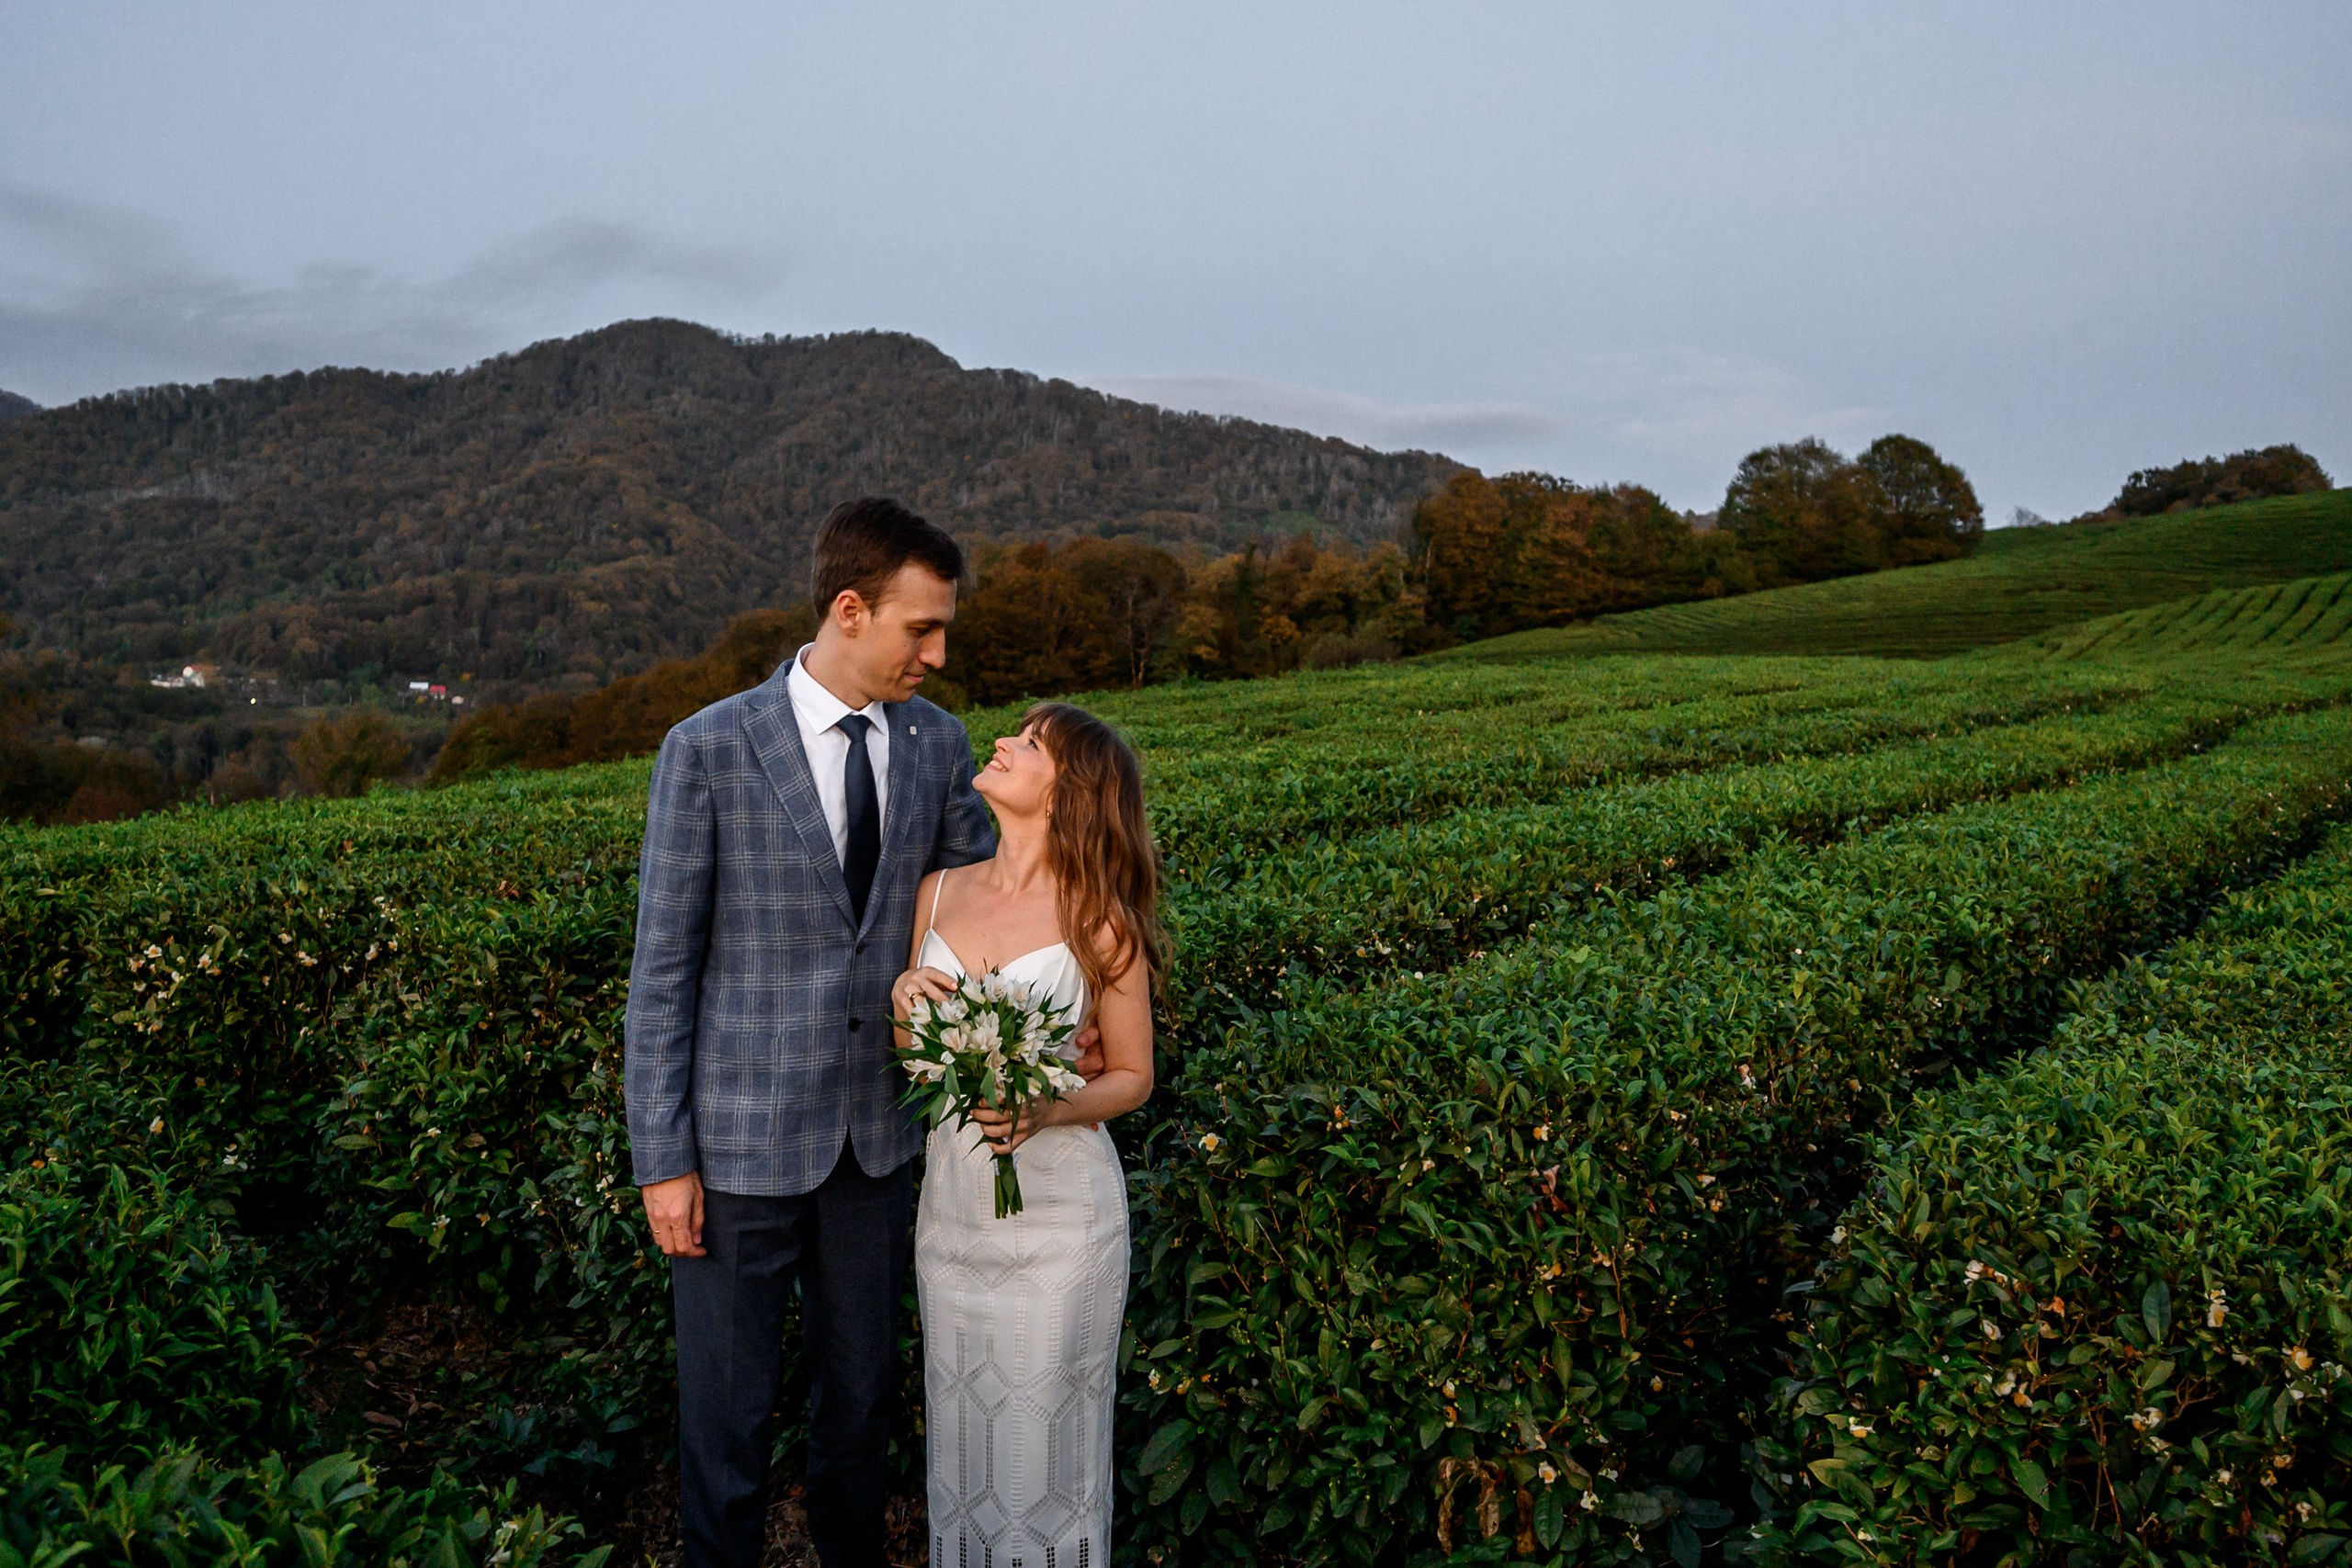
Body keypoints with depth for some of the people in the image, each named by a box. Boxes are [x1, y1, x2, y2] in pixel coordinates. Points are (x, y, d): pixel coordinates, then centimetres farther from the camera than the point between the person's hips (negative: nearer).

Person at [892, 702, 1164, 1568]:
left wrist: (1045, 1113, -22)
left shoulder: (1098, 918, -12)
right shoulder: (940, 891, 1)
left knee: (1048, 1436, 8)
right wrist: (901, 999, -10)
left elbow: (1132, 1076, -4)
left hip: (1059, 1210, -4)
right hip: (950, 1197, 5)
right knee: (962, 1428, 17)